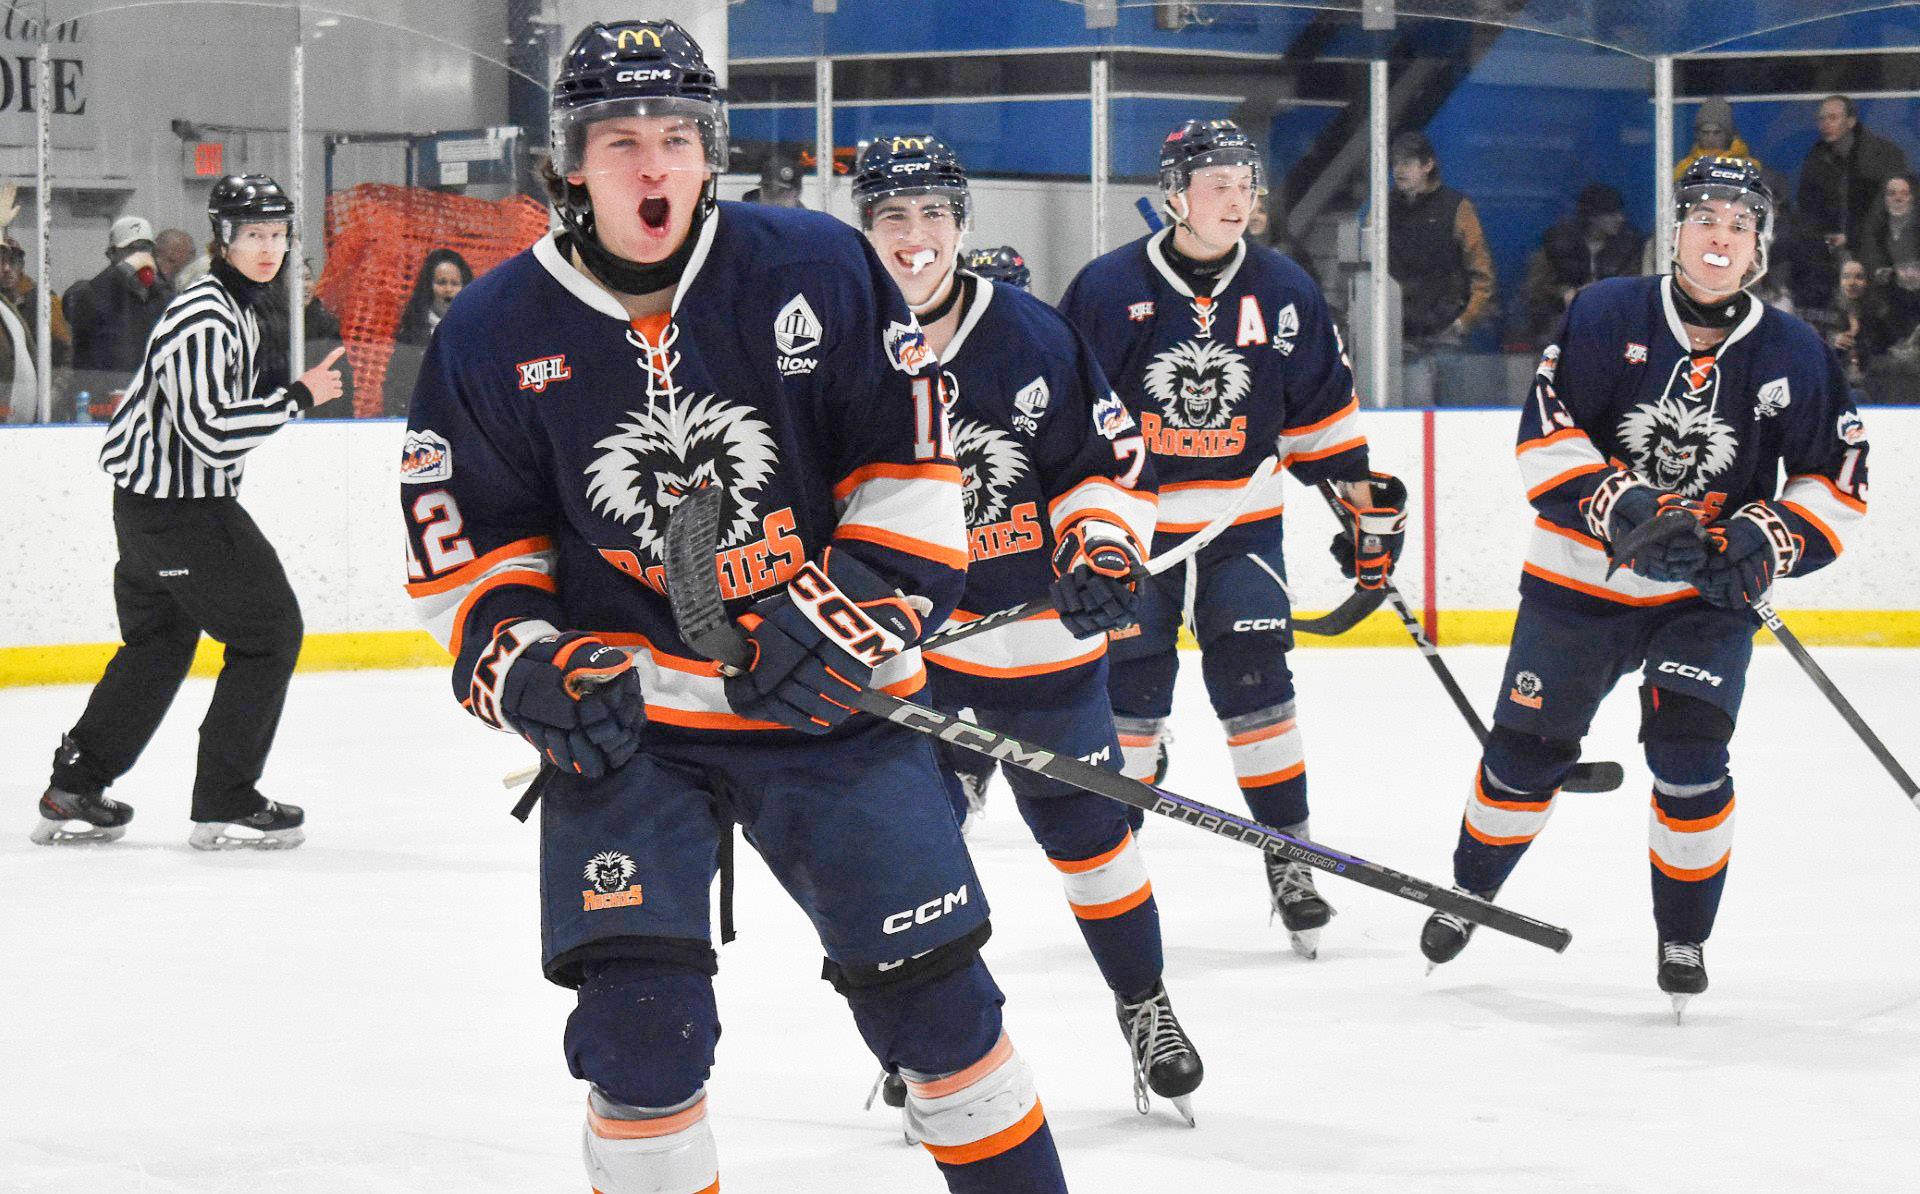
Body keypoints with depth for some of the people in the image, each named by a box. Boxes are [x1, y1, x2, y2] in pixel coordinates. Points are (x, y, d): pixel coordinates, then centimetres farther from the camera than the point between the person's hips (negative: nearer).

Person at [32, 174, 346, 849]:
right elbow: (210, 432, -28)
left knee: (158, 643, 18)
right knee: (269, 631, -3)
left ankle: (73, 794, 22)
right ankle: (225, 806, 1)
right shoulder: (204, 317, -21)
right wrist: (299, 397, -22)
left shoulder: (237, 307, 13)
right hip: (178, 507, -10)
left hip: (153, 500, 10)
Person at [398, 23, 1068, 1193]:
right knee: (640, 1020, -11)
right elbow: (466, 542, 5)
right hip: (624, 717, 0)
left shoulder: (817, 269, -7)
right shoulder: (492, 335, -4)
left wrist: (860, 607, -13)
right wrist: (525, 664, -11)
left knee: (932, 988, 4)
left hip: (826, 697, 0)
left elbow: (912, 462, -1)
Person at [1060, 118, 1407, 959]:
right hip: (1128, 525, -1)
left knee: (1255, 684, -7)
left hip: (1240, 526, 1)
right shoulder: (1108, 289, -7)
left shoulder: (1283, 292, 1)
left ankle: (1289, 856, 1)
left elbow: (1323, 412, 9)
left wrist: (1368, 506, 8)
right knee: (1129, 693, 1)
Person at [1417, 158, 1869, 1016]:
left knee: (1688, 755, -15)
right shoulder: (1607, 317, -9)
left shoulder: (1794, 355, -5)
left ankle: (1684, 938, 4)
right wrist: (1620, 507, -26)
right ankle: (1469, 892, 33)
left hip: (1707, 596, 0)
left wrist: (1762, 540, -19)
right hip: (1579, 577, 0)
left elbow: (1837, 485, -2)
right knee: (1527, 749, 7)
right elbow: (1545, 436, -13)